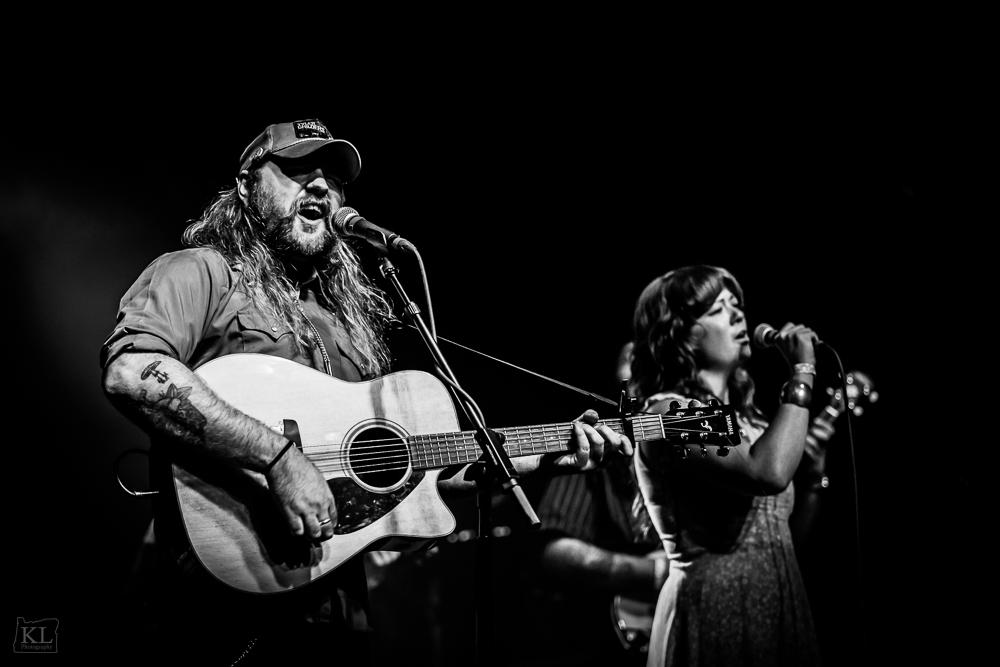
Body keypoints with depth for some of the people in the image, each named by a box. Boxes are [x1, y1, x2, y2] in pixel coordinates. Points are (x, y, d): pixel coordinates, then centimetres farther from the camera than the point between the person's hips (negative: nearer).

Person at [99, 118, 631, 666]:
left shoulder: (350, 312, 18)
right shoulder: (201, 273, -2)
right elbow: (129, 372, -22)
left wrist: (543, 458, 11)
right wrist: (280, 457, -25)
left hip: (339, 596, 6)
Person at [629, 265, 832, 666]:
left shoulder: (742, 415, 15)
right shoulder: (668, 413, -11)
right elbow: (770, 473, -27)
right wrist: (803, 372, -17)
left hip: (779, 603, 8)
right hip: (717, 610, -8)